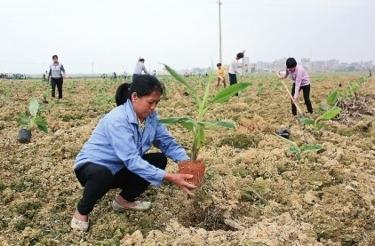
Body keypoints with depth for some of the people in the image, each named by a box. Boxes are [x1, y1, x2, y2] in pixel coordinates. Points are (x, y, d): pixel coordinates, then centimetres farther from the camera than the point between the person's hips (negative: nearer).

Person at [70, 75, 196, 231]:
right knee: (102, 174, -40)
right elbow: (132, 160, -37)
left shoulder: (150, 117, -7)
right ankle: (82, 211, -8)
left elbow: (168, 142, -6)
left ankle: (125, 200, 12)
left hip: (119, 169, 7)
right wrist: (170, 178, -42)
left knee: (159, 160, -6)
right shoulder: (117, 120, -31)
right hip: (93, 166, -7)